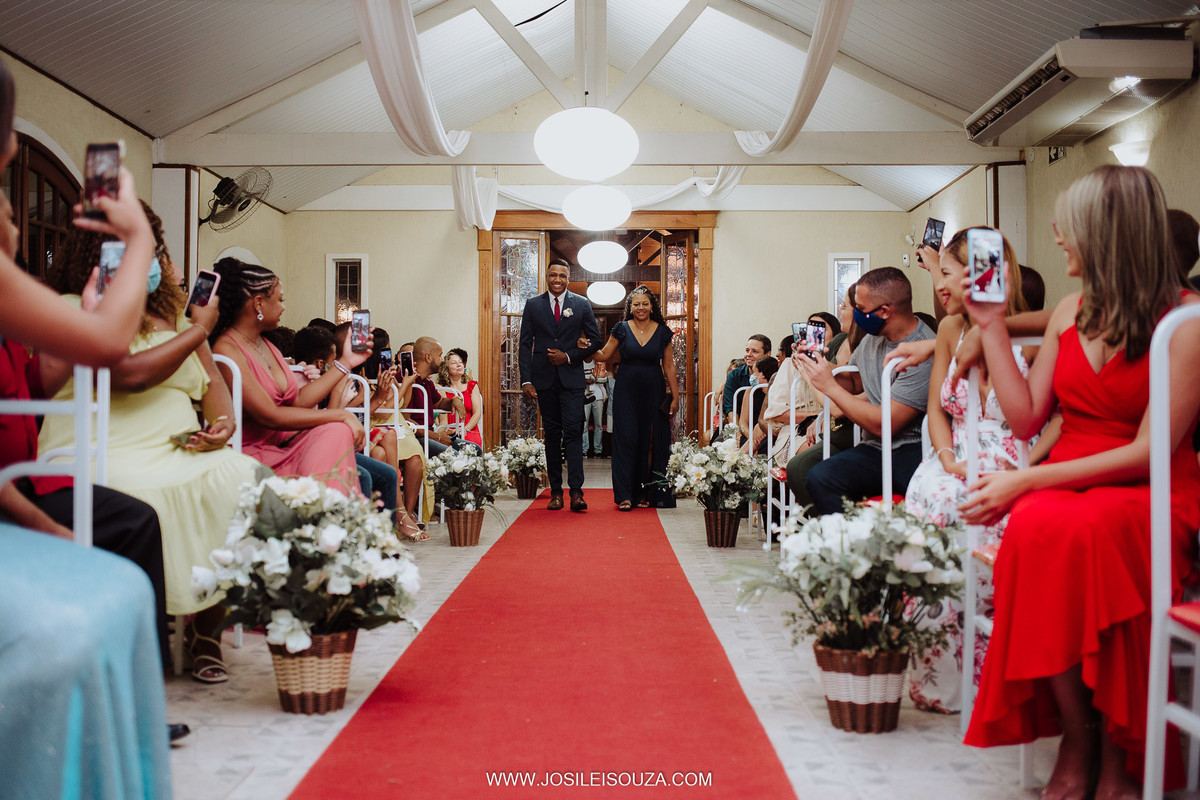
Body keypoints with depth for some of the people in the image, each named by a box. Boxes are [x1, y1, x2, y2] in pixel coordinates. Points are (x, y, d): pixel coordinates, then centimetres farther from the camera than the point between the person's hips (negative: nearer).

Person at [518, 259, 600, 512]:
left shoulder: (581, 304, 6)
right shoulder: (533, 305, 8)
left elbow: (594, 340, 7)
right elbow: (525, 344, 5)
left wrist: (569, 356, -7)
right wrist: (526, 380, -4)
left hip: (571, 378, -1)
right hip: (544, 379, 1)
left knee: (573, 432, -10)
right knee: (552, 434, 6)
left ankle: (576, 492, -13)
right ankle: (555, 491, 9)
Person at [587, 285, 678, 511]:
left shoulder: (662, 332, 3)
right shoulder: (622, 329, 3)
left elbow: (669, 366, 6)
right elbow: (604, 355, 6)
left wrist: (675, 396, 3)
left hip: (653, 391, 1)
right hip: (627, 391, -1)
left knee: (651, 441, 2)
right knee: (627, 439, -6)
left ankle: (645, 493, 11)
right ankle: (625, 495, -6)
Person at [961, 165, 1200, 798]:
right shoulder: (1071, 312, 12)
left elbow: (1148, 452, -15)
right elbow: (1026, 419, 11)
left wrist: (1024, 483, -18)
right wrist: (990, 326, 9)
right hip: (1067, 481, 5)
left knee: (1081, 529, -38)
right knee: (1034, 526, -33)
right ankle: (1077, 738, -22)